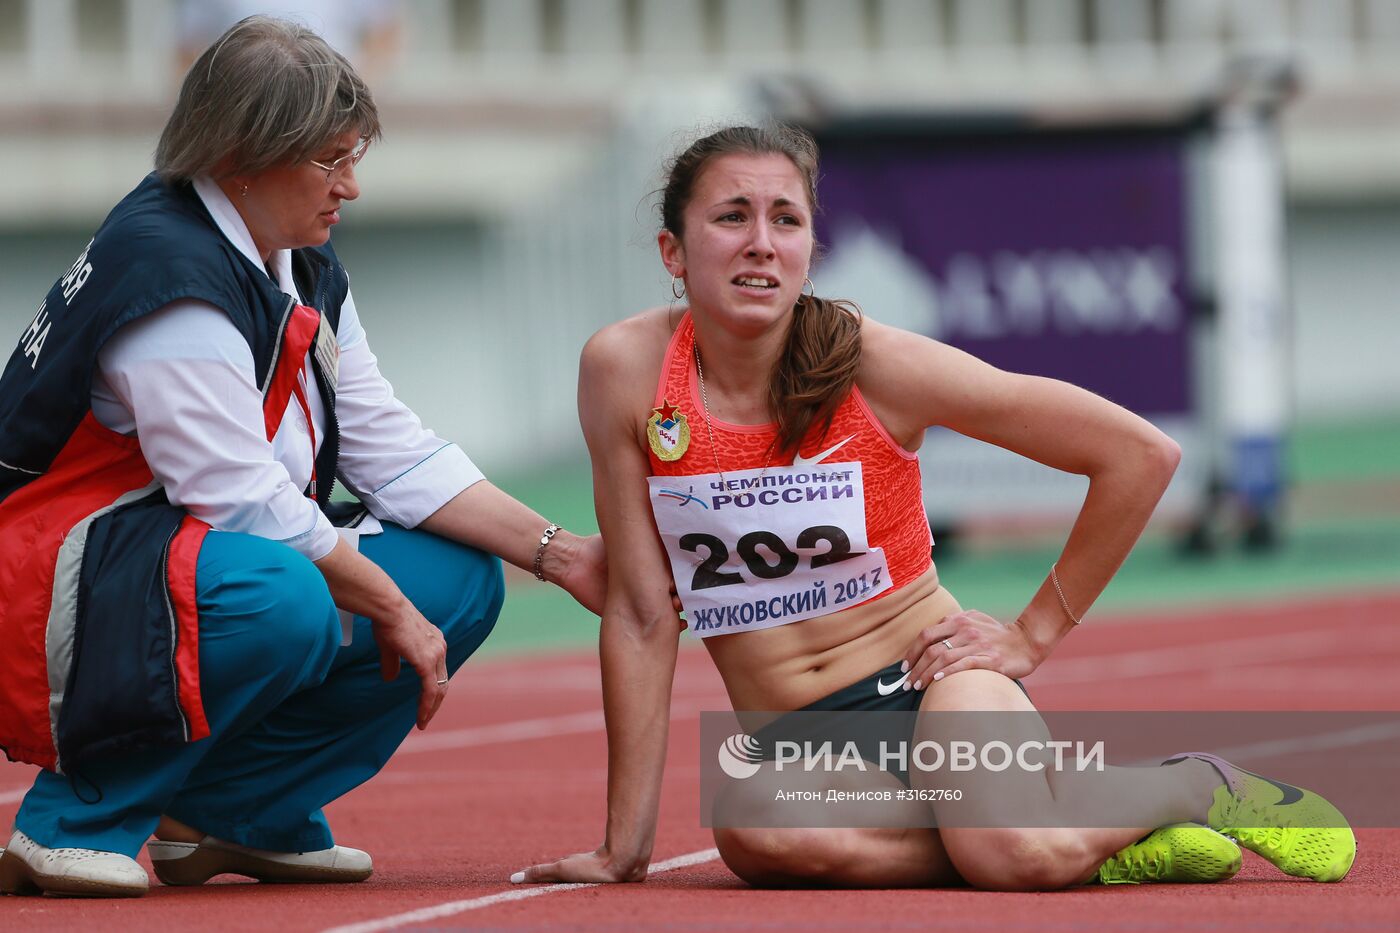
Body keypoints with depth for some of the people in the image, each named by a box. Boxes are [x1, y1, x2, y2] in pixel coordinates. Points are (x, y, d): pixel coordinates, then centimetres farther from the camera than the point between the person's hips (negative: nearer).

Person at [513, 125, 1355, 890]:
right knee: (755, 834, -37)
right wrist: (625, 846, -5)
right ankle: (1094, 842, -12)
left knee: (1010, 856, -36)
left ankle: (1201, 788, 1)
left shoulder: (877, 366, -10)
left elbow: (1142, 455, -4)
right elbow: (642, 611, -3)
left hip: (925, 677, -2)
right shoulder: (626, 370, -7)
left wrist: (1036, 633, -2)